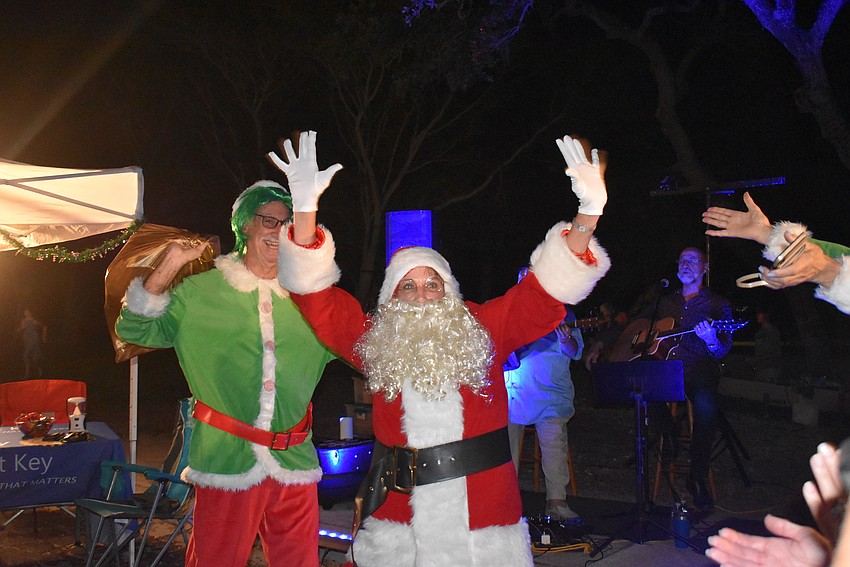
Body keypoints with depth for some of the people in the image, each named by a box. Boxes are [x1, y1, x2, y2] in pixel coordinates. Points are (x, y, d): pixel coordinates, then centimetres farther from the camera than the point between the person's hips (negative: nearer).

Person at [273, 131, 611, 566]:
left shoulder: (485, 328, 2)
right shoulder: (374, 341, 4)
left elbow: (547, 290, -5)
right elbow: (318, 299, -3)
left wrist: (588, 215, -18)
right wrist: (305, 208, -15)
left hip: (483, 513, 0)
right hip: (396, 516, 1)